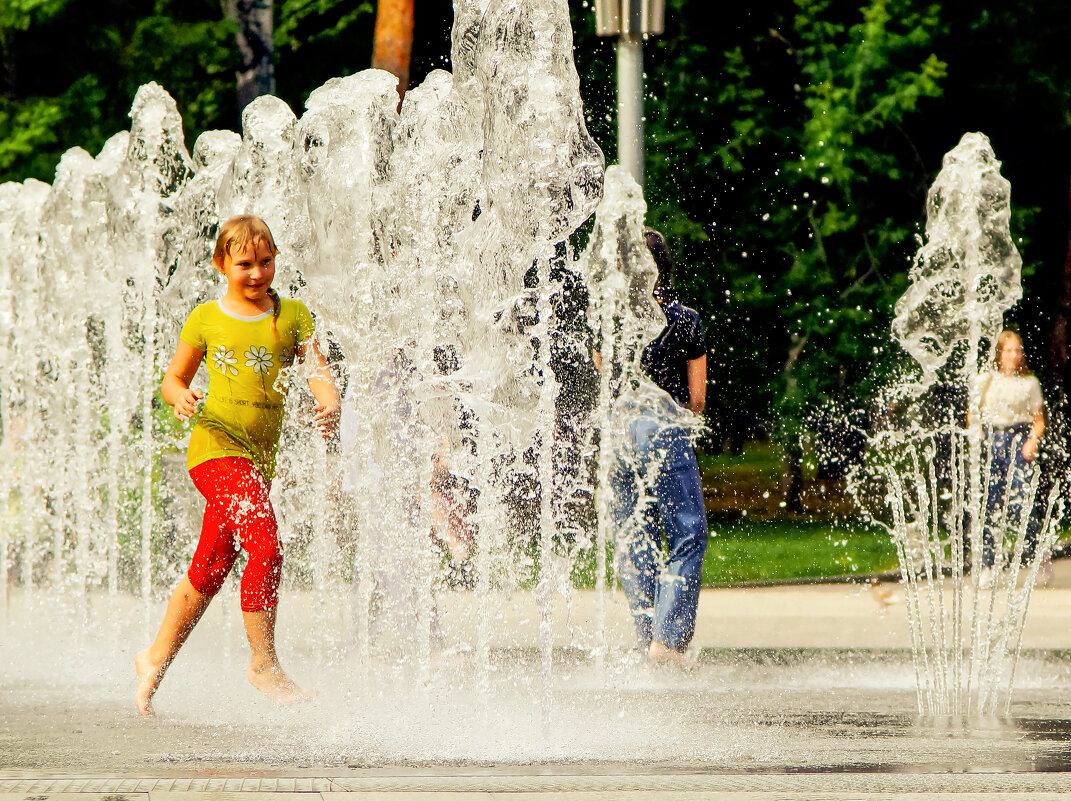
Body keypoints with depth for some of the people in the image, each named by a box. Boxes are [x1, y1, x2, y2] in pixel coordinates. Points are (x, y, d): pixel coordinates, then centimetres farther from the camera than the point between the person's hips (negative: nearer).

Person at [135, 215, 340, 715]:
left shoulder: (292, 315, 7)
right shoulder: (206, 319, 2)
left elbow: (318, 372, 0)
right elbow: (173, 379, 10)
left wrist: (329, 404, -22)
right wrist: (181, 397, -12)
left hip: (261, 456, 4)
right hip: (216, 447, -4)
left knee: (211, 567, 13)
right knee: (266, 548, -21)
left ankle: (156, 659, 29)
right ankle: (264, 664, -11)